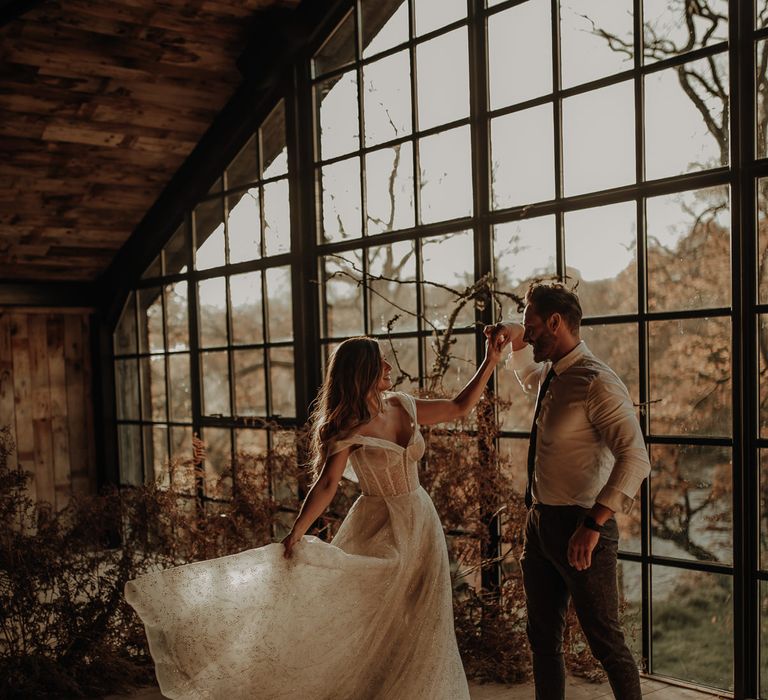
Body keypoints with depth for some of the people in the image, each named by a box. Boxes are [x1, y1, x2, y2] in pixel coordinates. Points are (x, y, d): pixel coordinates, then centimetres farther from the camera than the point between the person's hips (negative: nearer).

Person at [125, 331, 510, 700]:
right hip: (380, 530, -5)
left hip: (421, 524, 5)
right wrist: (296, 532, -29)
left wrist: (490, 362, 5)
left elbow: (459, 407, 9)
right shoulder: (348, 429, -15)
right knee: (374, 627, 4)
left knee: (418, 631, 13)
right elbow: (326, 484, -20)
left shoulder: (403, 406, 2)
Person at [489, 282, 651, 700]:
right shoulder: (551, 375, 8)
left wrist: (592, 525, -31)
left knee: (605, 641, 3)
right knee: (542, 634, 19)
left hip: (579, 528, -9)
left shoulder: (596, 382, -19)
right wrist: (516, 343, 18)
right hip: (540, 523, 9)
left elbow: (635, 459, -27)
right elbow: (530, 378, 35)